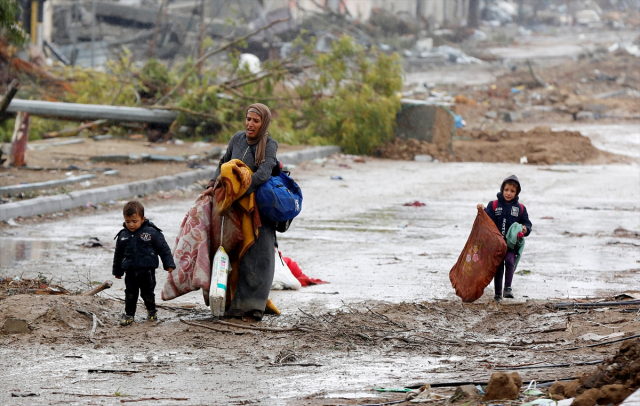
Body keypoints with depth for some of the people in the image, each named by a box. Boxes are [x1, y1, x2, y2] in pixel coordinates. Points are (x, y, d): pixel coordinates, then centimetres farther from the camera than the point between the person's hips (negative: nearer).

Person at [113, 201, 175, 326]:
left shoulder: (151, 232, -8)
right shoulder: (123, 235, 3)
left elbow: (163, 249, -2)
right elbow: (118, 254, 15)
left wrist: (169, 264, -3)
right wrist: (117, 271, 19)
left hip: (147, 270, -3)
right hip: (130, 271, 3)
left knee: (147, 293, 8)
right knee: (130, 294, 4)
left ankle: (151, 311, 31)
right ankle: (129, 314, 16)